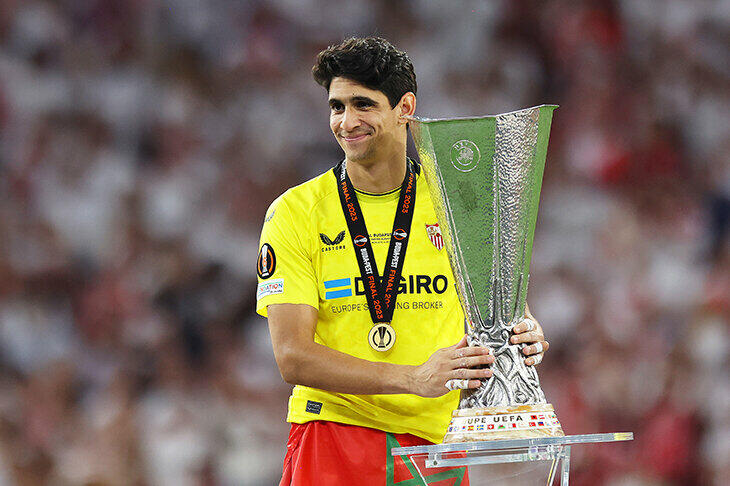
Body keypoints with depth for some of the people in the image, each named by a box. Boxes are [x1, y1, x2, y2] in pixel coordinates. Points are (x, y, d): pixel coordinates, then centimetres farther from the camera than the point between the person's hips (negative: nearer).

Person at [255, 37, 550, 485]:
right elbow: (292, 356, -11)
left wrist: (525, 340, -17)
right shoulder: (295, 212, -2)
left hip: (436, 443, 3)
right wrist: (415, 379, -24)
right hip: (333, 436, -3)